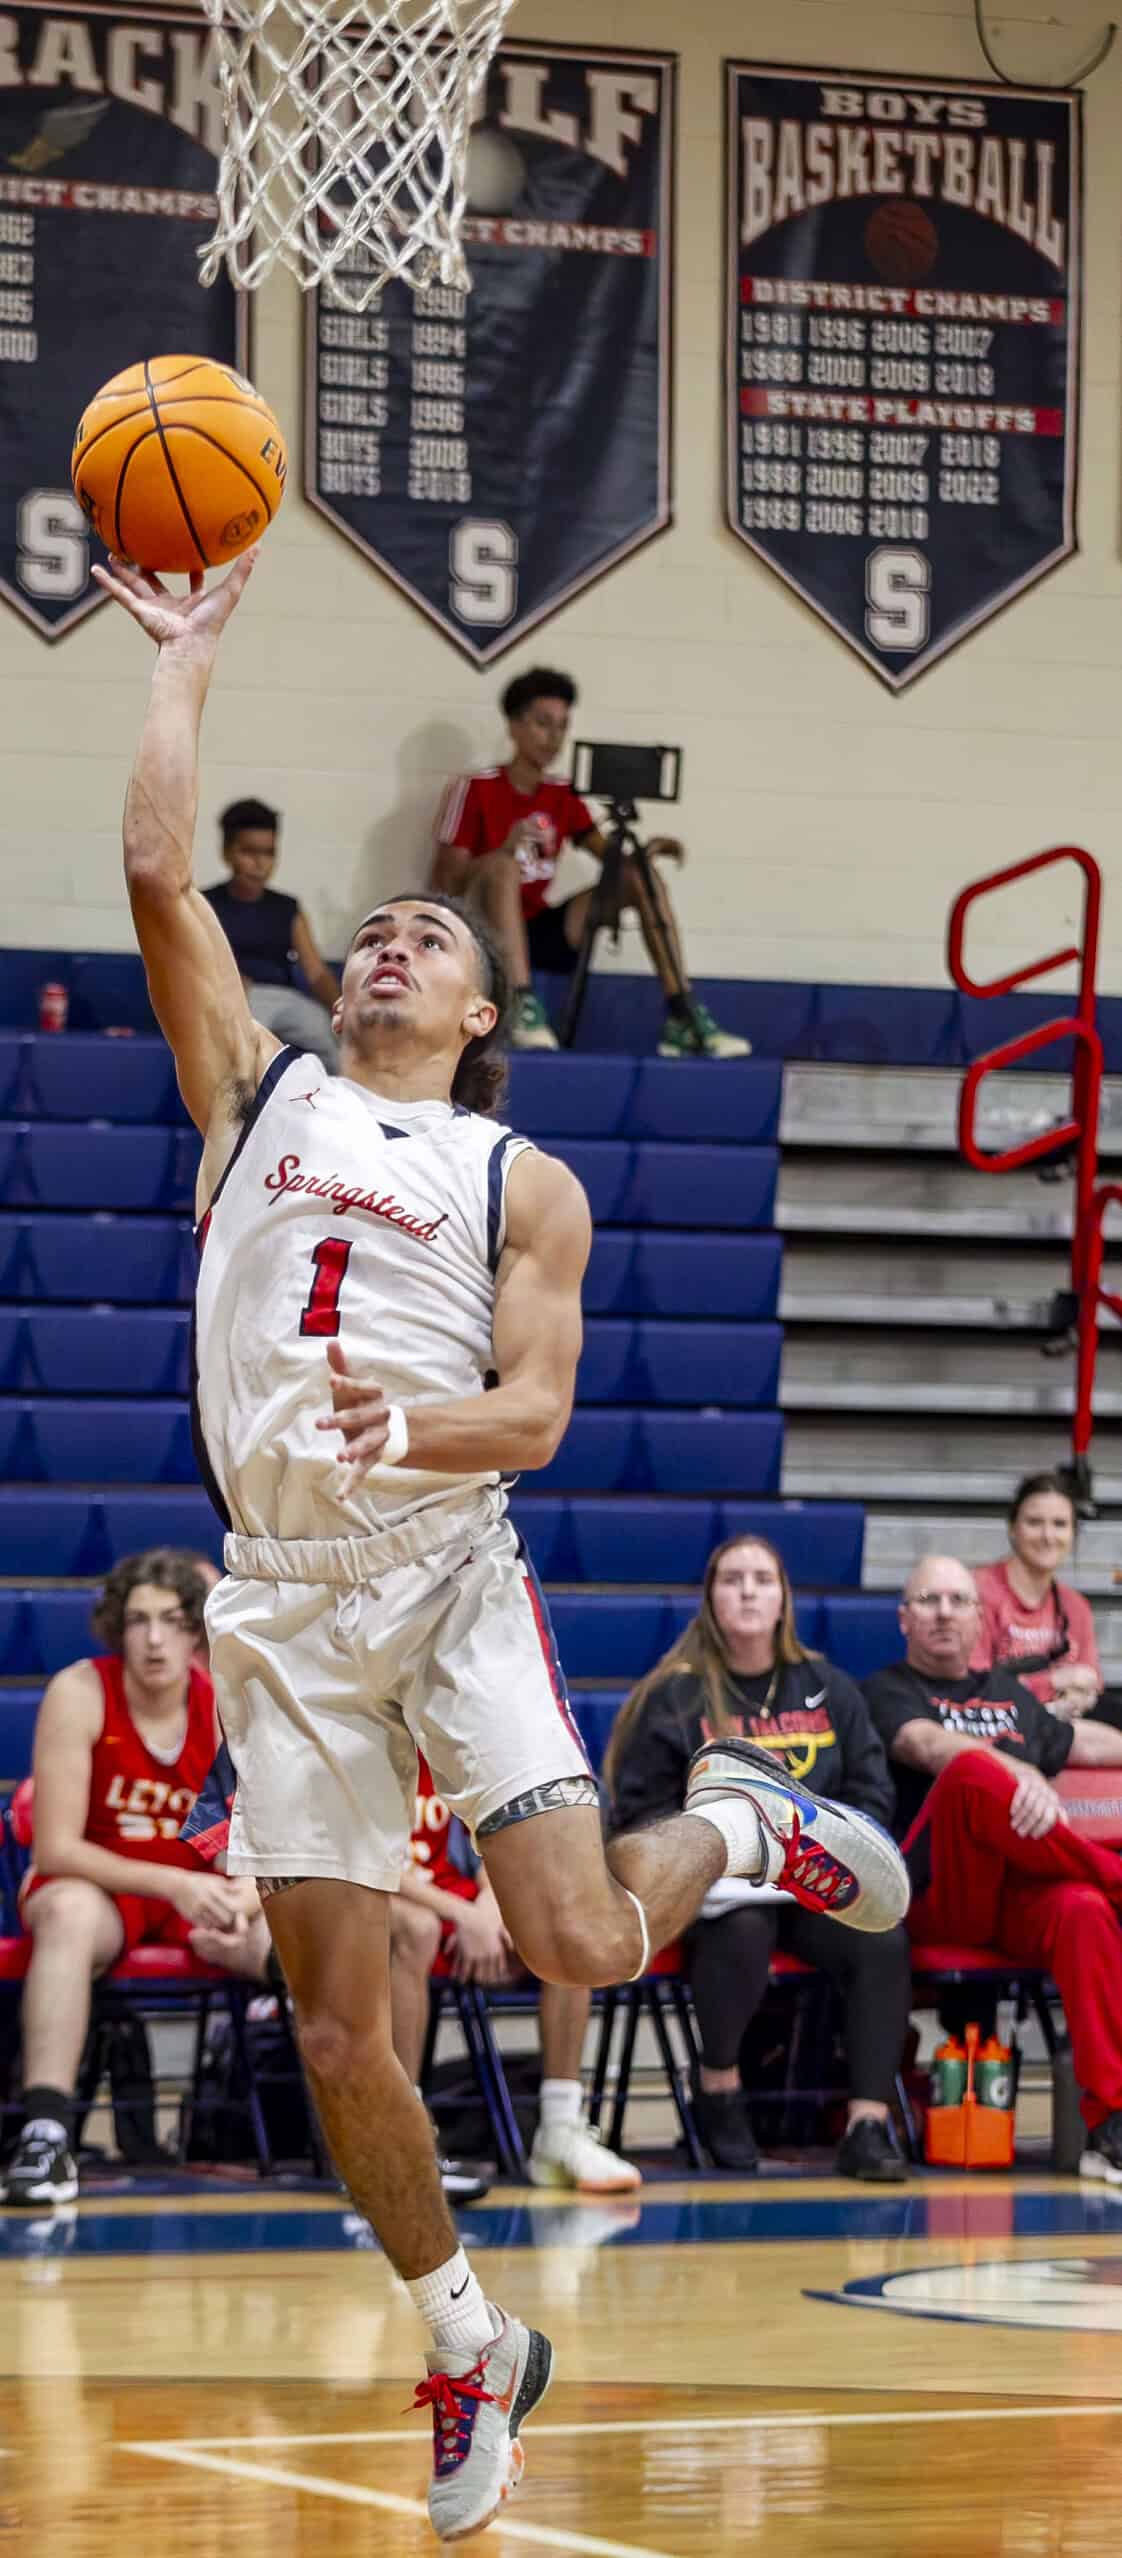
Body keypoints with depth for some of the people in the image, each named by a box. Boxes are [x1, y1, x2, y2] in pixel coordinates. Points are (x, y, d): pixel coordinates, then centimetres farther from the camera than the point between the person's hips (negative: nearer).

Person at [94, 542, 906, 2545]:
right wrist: (185, 657, 10)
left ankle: (736, 1821, 17)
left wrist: (408, 1428, -21)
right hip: (283, 1598, 2)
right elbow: (158, 867, 6)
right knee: (336, 2022, 0)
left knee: (582, 1948, -17)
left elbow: (533, 1412, -1)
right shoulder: (259, 1094, 14)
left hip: (447, 1570, -2)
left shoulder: (524, 1183, 10)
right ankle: (473, 2348, 18)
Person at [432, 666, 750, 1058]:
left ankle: (682, 1019, -17)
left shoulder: (564, 798, 11)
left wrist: (644, 852, -15)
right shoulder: (474, 790, -6)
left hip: (538, 932, 6)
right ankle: (521, 1007, -46)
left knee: (641, 876, -7)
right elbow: (445, 883, -12)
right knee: (504, 864, -34)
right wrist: (506, 848, -28)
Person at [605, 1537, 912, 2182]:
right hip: (718, 1888, -3)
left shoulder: (829, 1690, 15)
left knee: (884, 1944, -29)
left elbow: (871, 1793, 14)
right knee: (743, 1932, -38)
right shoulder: (676, 1695, 5)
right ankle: (719, 2084, -10)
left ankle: (868, 2124, -27)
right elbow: (641, 1809, 3)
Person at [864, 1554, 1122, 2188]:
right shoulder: (888, 1694, 10)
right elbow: (930, 1745, -13)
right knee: (971, 1773, -35)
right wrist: (1021, 1775, -32)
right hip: (937, 1897, -4)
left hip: (1023, 1897, 4)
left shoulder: (1012, 1695, 29)